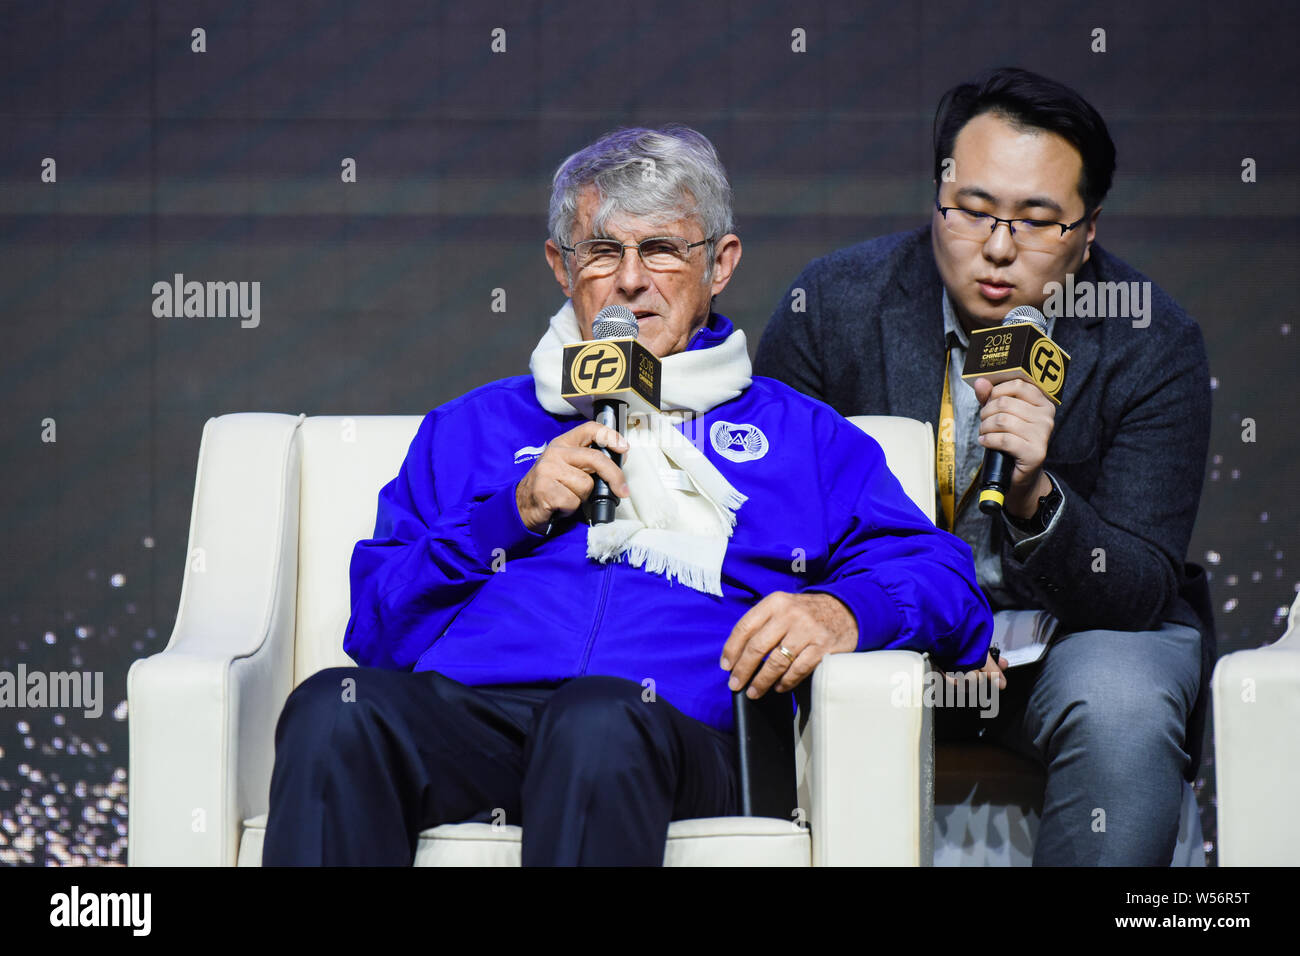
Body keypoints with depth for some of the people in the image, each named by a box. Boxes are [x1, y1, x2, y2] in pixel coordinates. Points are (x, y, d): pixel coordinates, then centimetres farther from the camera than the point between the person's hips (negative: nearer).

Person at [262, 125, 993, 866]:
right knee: (333, 710, -34)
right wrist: (513, 515, 7)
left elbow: (948, 586, 16)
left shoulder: (799, 436, 27)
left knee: (600, 720, -40)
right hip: (464, 712, 2)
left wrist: (841, 612, -7)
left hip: (675, 729, -1)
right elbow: (377, 626, 21)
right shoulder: (472, 427, 30)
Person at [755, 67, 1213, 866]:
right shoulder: (833, 304, -10)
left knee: (1121, 710, -34)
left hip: (1080, 627, -1)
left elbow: (1137, 596, -15)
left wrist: (1036, 499, -36)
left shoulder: (1153, 344, -13)